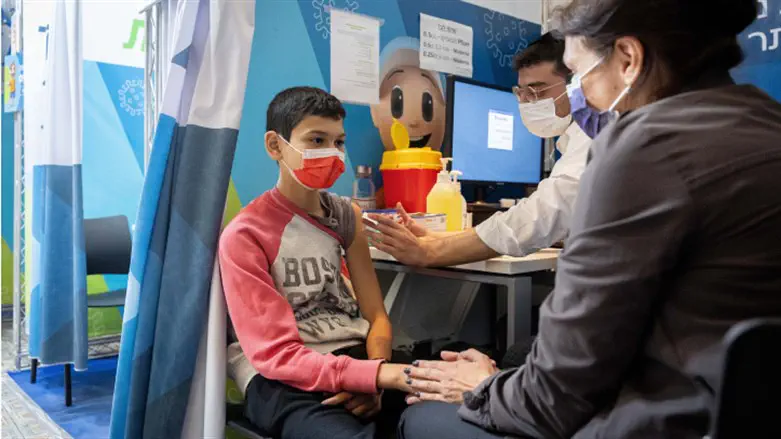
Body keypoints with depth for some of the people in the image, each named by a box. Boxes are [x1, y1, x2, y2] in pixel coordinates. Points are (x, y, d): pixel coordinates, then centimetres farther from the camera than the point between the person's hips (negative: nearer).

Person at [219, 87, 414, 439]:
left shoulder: (345, 215, 10)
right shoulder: (244, 235, -8)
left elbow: (376, 315, 6)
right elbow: (276, 353, -15)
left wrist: (375, 373, -16)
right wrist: (377, 375, -27)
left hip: (354, 355, 5)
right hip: (284, 379, -5)